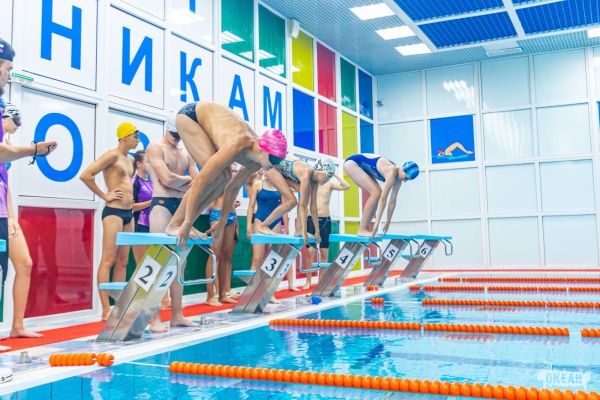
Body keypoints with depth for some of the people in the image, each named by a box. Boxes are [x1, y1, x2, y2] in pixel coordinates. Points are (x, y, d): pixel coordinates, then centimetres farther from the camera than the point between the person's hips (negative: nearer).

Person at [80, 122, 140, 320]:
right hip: (114, 211, -9)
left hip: (128, 213, 9)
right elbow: (85, 175, -18)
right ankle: (106, 309, -8)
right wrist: (105, 196, -12)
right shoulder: (112, 155, -9)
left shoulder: (130, 159, 16)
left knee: (123, 261, 9)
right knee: (108, 259, -8)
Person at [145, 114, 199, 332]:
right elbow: (167, 179, -15)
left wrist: (176, 182, -7)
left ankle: (177, 315, 13)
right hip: (162, 205, -7)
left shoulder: (186, 152, 17)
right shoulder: (155, 147, -2)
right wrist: (187, 179, 2)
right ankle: (154, 318, -7)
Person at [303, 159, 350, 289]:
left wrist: (335, 174, -5)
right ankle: (308, 281, 2)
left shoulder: (330, 185, 5)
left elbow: (346, 186, -7)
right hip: (312, 219, -2)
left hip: (326, 220, 2)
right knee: (310, 251, -7)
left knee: (324, 253, 4)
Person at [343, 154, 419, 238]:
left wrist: (388, 222, 2)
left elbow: (393, 201, 0)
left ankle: (365, 229, 2)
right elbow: (383, 199, -32)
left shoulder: (398, 178, -4)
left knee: (377, 194, 1)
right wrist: (377, 223, -33)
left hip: (362, 166, 9)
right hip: (352, 162, -9)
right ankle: (362, 230, -16)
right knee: (376, 193, -17)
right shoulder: (392, 172, -29)